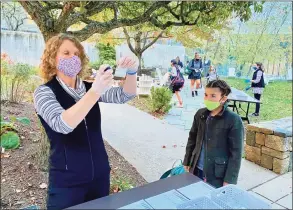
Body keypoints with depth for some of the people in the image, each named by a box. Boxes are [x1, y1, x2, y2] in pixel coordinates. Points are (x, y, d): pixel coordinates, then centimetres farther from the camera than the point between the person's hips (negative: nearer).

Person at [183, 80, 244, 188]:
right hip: (197, 170, 5)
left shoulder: (234, 120, -15)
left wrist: (229, 180, -12)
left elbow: (236, 153, -12)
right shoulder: (200, 114, -1)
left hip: (218, 175, -4)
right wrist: (187, 162, 12)